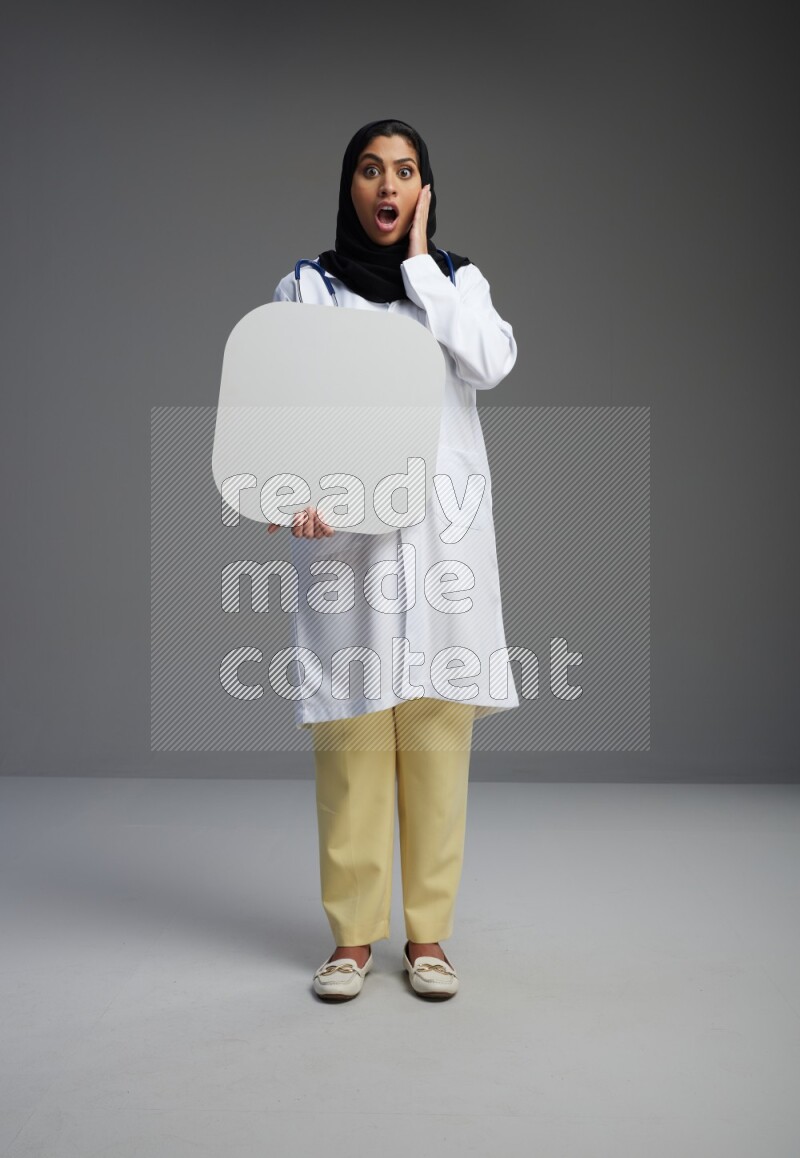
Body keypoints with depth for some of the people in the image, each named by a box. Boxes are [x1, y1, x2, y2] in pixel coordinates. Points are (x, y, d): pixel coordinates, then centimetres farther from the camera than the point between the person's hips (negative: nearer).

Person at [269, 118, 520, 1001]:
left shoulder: (459, 281, 14)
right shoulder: (305, 290, 10)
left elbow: (490, 364, -7)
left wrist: (419, 260, -1)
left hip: (443, 532, 1)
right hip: (345, 534, -1)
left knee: (438, 734, 0)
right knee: (351, 736, -3)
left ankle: (427, 934, 11)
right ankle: (352, 935, 10)